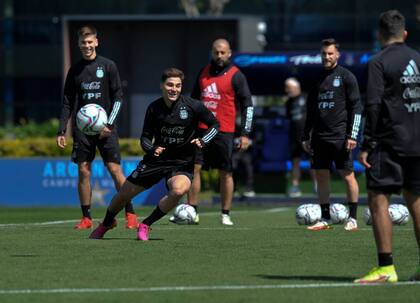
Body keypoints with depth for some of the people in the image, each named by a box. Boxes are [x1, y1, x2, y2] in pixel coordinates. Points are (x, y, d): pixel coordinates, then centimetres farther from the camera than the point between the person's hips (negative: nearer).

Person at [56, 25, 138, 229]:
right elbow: (68, 103, 12)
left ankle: (130, 214, -3)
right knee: (83, 171, -2)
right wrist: (61, 130, 4)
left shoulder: (108, 66, 1)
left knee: (115, 169, -9)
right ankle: (86, 218, 5)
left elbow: (118, 98, 0)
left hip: (105, 128, -3)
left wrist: (109, 124, -11)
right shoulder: (75, 70, 9)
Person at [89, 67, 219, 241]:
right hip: (156, 160, 3)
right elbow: (145, 137, 1)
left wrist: (203, 141, -17)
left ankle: (145, 226, -14)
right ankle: (106, 224, 42)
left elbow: (215, 124, 0)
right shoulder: (154, 108, -6)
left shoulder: (192, 106, -13)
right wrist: (152, 149, -21)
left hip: (182, 163, -3)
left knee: (178, 190, -36)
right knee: (124, 194, 7)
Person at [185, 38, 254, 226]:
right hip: (201, 129, 4)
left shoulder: (235, 76, -2)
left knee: (225, 173, 1)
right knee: (194, 168, -2)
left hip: (224, 132, -4)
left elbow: (247, 105, -3)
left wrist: (245, 134, -8)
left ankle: (226, 215, 7)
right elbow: (194, 98, 22)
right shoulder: (204, 72, 13)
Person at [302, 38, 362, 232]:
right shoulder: (317, 78, 13)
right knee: (321, 176, 6)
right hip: (320, 137, 6)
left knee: (348, 175, -3)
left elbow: (356, 107, -6)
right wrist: (306, 136, 15)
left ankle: (353, 219, 2)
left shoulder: (346, 77, -3)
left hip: (340, 136, -6)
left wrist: (352, 135, -13)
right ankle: (325, 219, 12)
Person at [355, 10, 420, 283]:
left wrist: (367, 144, -12)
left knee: (378, 200, -5)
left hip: (389, 142, -6)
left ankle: (386, 268, -12)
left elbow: (373, 105, -15)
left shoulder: (379, 62, -8)